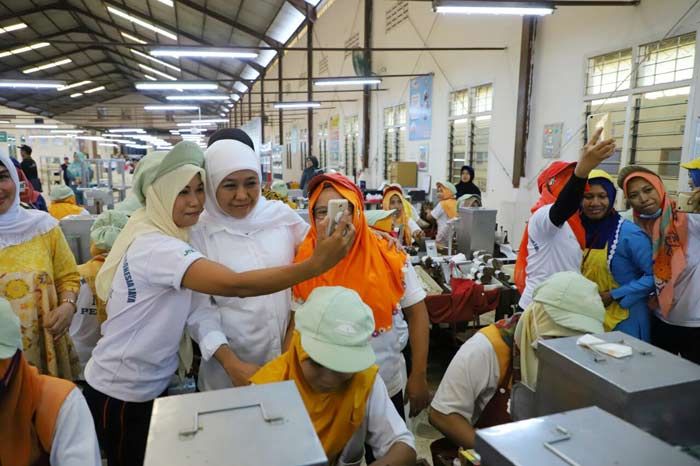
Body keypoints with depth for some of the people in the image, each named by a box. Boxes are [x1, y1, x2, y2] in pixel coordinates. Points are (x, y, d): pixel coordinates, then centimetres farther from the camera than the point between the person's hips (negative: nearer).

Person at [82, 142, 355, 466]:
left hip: (149, 385, 8)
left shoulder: (162, 235, 1)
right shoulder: (155, 247, -30)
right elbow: (236, 286, -42)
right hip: (120, 393, -8)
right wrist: (317, 264, -44)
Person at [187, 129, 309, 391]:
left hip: (289, 355, 3)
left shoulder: (281, 214, -4)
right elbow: (198, 308, -8)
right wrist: (231, 364, -16)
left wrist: (296, 327, -3)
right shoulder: (199, 233, -10)